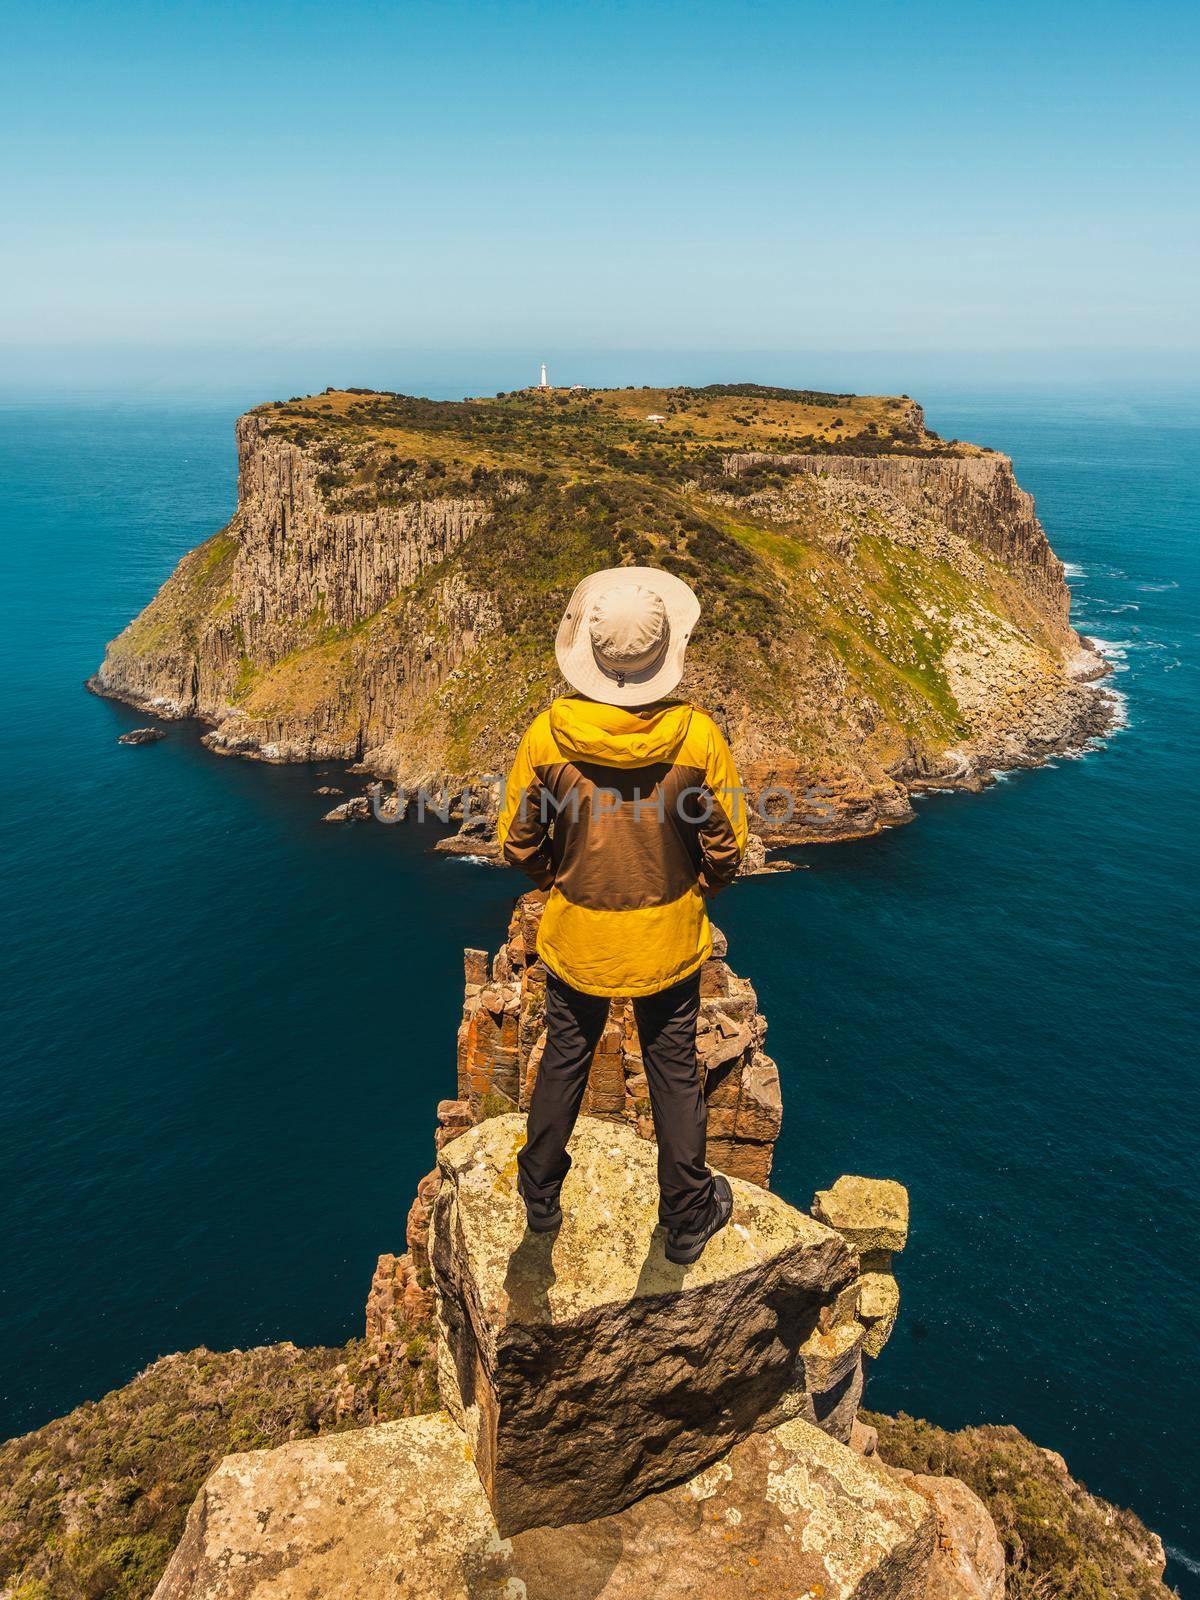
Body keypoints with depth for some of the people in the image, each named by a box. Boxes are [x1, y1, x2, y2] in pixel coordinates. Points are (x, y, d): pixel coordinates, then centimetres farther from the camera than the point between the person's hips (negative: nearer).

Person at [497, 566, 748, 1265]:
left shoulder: (547, 735, -19)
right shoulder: (698, 735, -20)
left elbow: (519, 844, -6)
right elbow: (726, 850, -9)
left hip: (576, 937, 1)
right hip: (670, 940, -1)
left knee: (564, 1061, 23)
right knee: (675, 1071, 19)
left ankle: (541, 1198, 44)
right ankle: (688, 1218, 37)